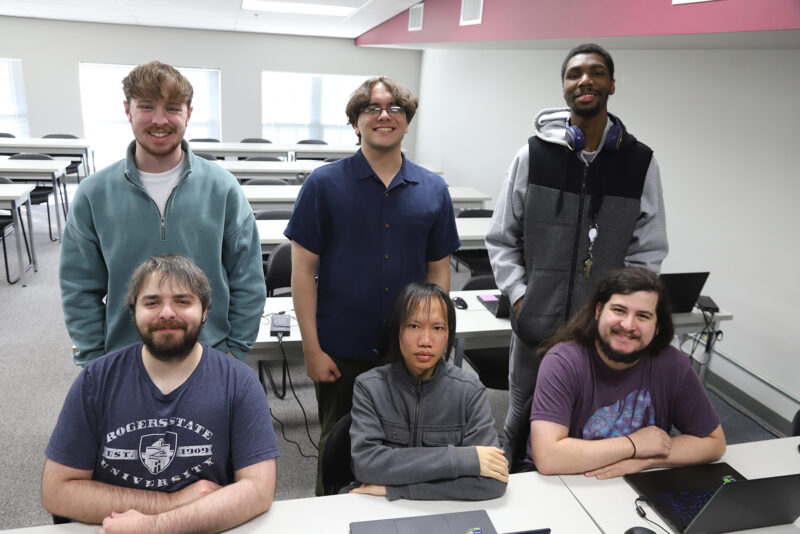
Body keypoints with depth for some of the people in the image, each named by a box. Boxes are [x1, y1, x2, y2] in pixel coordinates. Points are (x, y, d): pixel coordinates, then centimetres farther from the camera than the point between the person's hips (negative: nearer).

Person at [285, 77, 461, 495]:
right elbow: (303, 268, -6)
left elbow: (439, 269, 7)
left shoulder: (433, 190, 1)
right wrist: (312, 348, -9)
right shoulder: (325, 184, -7)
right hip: (341, 350, -2)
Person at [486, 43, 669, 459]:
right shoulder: (533, 154, -1)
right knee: (521, 425, 16)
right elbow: (501, 239, 4)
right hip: (535, 326, 1)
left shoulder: (640, 162, 0)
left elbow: (649, 251, 2)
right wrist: (520, 296, -4)